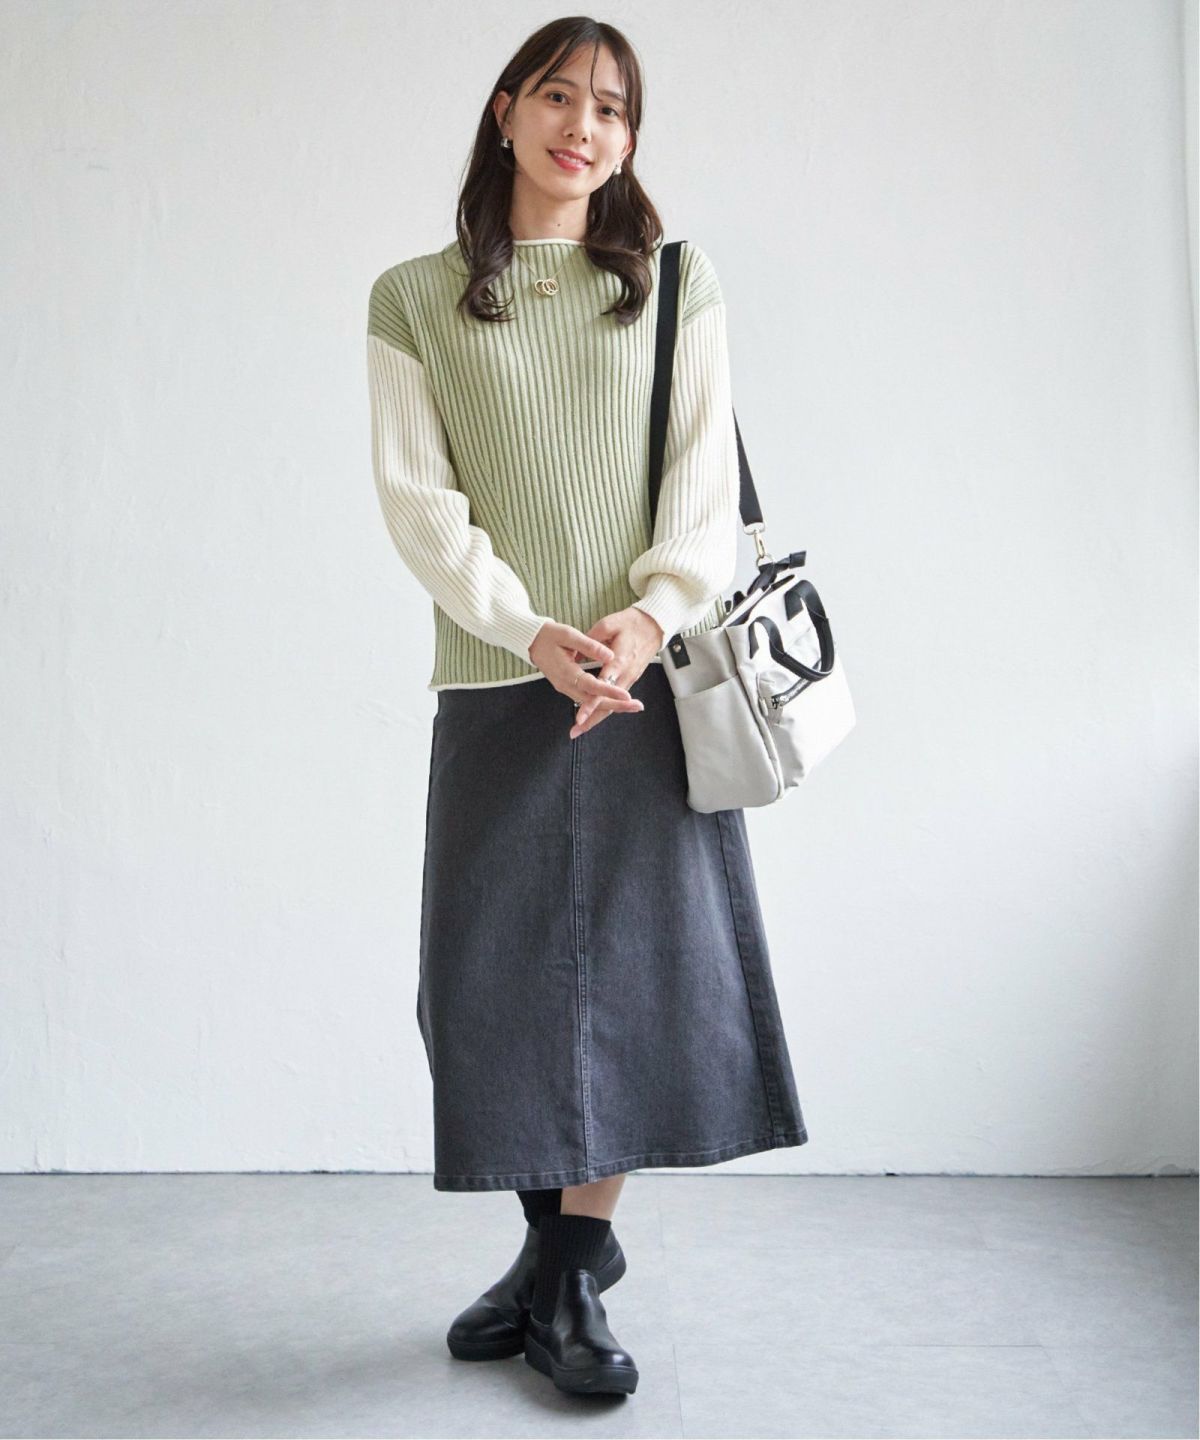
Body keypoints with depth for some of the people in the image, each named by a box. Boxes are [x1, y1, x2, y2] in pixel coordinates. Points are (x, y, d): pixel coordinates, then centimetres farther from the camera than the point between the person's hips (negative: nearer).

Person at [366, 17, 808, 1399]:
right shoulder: (414, 299, 8)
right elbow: (415, 494, 0)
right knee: (498, 970, 1)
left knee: (643, 963, -1)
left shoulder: (675, 283, 12)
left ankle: (570, 1279, 13)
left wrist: (651, 613, -14)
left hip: (649, 676, 1)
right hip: (498, 685, 0)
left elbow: (706, 469, 4)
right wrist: (532, 632, -15)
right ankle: (554, 1245, 20)